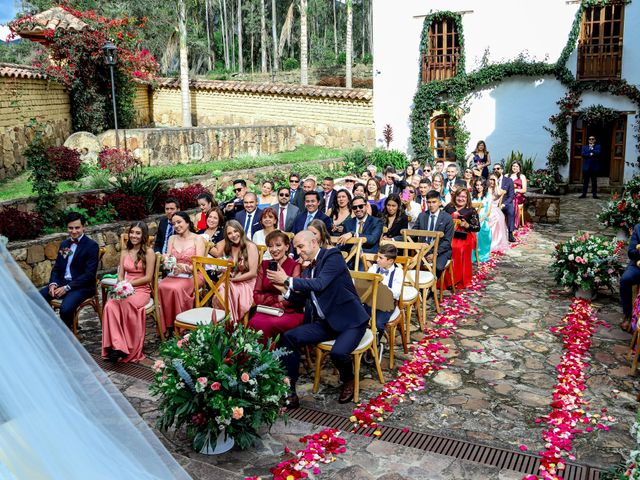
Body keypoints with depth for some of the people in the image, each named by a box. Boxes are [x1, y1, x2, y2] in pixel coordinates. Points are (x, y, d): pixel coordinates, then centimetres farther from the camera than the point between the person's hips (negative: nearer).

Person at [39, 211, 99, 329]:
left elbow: (89, 274, -13)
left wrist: (67, 288, -19)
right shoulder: (64, 244, 15)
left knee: (65, 308, -32)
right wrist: (53, 283, -5)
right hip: (61, 283, 6)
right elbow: (56, 267, 17)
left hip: (82, 286, -6)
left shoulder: (92, 246, -7)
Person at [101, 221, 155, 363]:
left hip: (142, 290, -4)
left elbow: (148, 277, -5)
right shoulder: (124, 252, 17)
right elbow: (120, 276, 13)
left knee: (127, 304, -37)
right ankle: (116, 345, -35)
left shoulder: (149, 252, 0)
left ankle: (130, 349, -27)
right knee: (110, 305, -30)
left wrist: (129, 283, -12)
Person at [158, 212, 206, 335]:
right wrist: (166, 260, -15)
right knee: (161, 287, -30)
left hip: (192, 275, -4)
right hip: (174, 274, 4)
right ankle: (167, 325, -22)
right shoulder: (172, 239, 17)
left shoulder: (197, 239, 2)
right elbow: (167, 257, 10)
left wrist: (186, 268, -25)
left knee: (176, 288, -36)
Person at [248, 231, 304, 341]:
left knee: (269, 324, -34)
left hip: (291, 312, -3)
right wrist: (277, 298, -5)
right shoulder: (264, 265, 14)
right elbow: (257, 296, 9)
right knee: (254, 323, -31)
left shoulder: (295, 266, 1)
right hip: (266, 311, 3)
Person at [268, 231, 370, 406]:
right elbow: (304, 298, 18)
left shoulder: (333, 256, -9)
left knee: (338, 352, -32)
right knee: (288, 337, -11)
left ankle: (348, 380, 4)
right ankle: (289, 392, -6)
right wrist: (284, 289, 2)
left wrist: (287, 280, -18)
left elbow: (320, 285, -23)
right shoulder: (308, 270, 13)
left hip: (349, 320, -7)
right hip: (325, 322, 7)